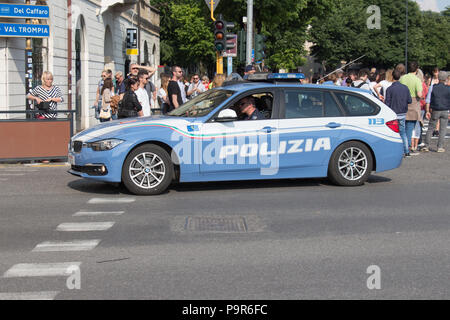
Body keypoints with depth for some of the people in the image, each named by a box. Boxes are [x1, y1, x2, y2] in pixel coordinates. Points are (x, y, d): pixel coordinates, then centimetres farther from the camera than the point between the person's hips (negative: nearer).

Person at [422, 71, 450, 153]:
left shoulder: (433, 87, -2)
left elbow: (428, 100, -4)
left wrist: (427, 111, -2)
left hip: (435, 111, 0)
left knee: (430, 128, 8)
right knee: (443, 129, 6)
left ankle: (426, 146, 5)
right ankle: (440, 147, 3)